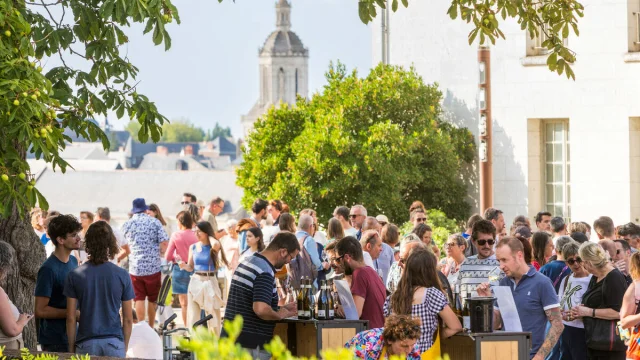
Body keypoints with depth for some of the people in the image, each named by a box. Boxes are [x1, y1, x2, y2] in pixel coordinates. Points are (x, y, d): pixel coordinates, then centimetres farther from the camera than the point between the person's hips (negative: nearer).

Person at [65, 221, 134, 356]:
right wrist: (125, 347, 13)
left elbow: (71, 318, -2)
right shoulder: (122, 275, -2)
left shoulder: (75, 275, -3)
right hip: (115, 342, 0)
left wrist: (71, 348, 7)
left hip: (86, 345, 0)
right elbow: (128, 319, 2)